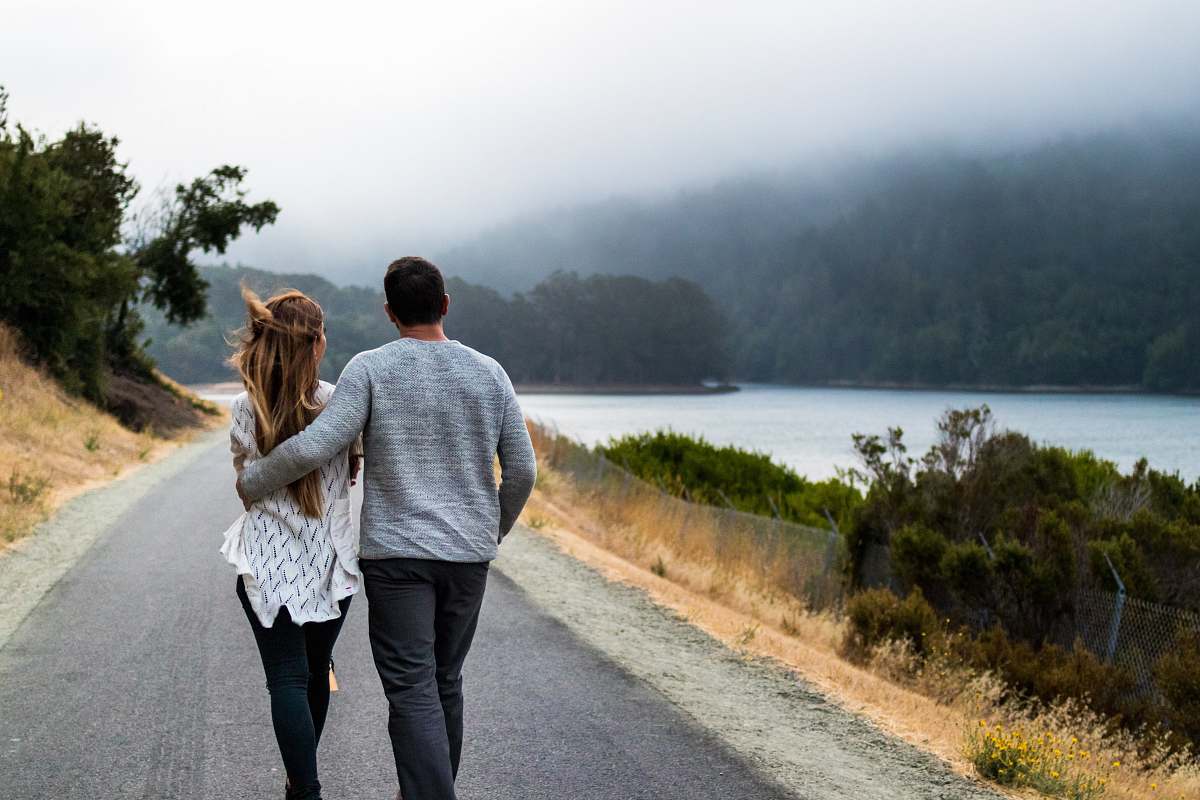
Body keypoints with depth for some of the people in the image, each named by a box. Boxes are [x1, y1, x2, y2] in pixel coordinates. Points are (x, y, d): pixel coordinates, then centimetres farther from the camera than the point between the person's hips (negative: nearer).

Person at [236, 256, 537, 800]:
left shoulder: (371, 369, -7)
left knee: (413, 693, -5)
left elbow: (313, 446, -16)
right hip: (469, 553, 4)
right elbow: (522, 471, 5)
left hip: (396, 552, -4)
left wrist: (252, 483, 1)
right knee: (446, 683, 17)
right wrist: (496, 528, 23)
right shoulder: (489, 374, 3)